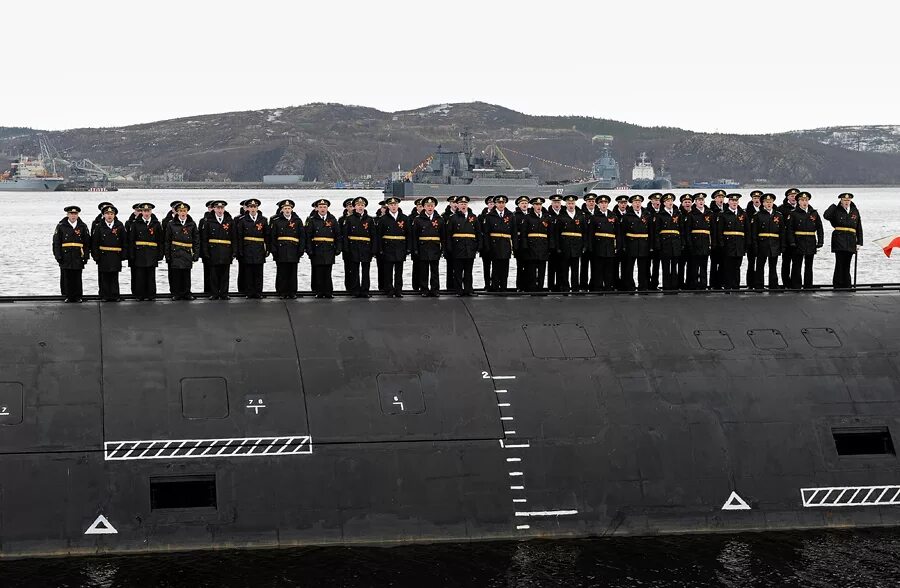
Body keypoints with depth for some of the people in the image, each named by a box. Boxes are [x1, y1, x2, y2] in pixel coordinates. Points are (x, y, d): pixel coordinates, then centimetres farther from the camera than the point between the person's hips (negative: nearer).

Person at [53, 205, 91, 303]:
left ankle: (77, 297, 9)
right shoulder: (61, 226, 3)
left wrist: (86, 256, 2)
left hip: (78, 257, 1)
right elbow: (56, 243, 2)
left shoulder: (82, 226, 7)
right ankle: (68, 296, 8)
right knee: (66, 278, 1)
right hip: (65, 257, -1)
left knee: (77, 278, 3)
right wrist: (58, 256, -5)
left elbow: (87, 243, 9)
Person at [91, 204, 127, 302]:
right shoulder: (99, 227, 1)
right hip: (103, 256, -1)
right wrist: (96, 255, -4)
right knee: (104, 277, 2)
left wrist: (124, 254, 0)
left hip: (116, 256, 1)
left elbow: (125, 241, 6)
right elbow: (94, 242, 2)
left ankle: (115, 295, 9)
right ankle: (105, 296, 6)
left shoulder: (119, 226, 4)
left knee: (114, 277, 5)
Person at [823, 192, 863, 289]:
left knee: (846, 265, 8)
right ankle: (838, 285, -6)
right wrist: (834, 205, -12)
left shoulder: (855, 211, 13)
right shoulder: (836, 210, 3)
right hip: (839, 240, -3)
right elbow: (826, 216, -18)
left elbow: (859, 228, 14)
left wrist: (859, 242, 9)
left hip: (851, 242, 3)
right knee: (840, 263, -8)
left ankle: (847, 286, 12)